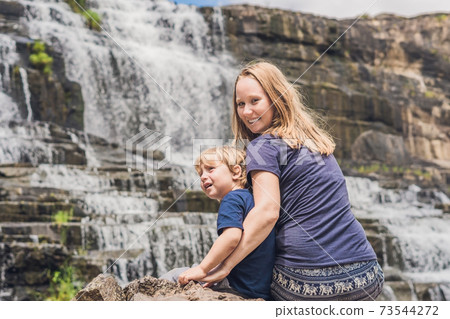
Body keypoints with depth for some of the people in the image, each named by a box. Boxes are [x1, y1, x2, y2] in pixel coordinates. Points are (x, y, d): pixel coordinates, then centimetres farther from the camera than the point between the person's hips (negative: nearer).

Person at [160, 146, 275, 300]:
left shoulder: (232, 199, -12)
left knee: (175, 276, 0)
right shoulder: (251, 197, 16)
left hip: (241, 289, -9)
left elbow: (232, 237, -30)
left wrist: (203, 268, -22)